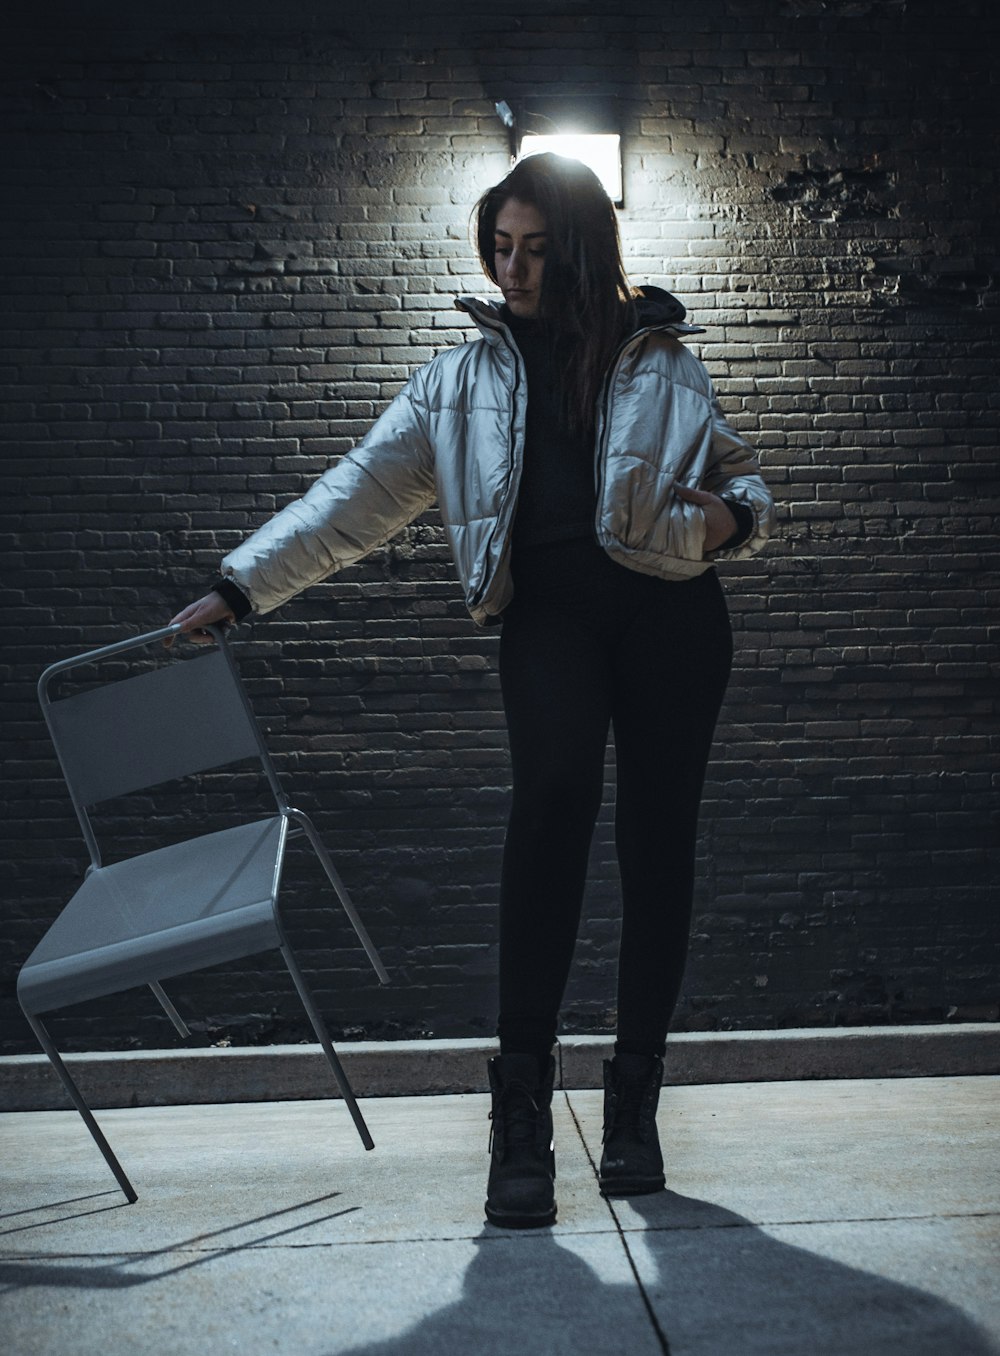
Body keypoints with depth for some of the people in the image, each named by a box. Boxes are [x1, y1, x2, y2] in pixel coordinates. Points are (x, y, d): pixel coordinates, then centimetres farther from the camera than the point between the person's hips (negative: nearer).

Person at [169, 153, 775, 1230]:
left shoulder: (660, 360, 14)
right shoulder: (464, 380, 16)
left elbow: (741, 480, 17)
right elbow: (357, 494, 10)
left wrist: (729, 518, -9)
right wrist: (239, 587, 2)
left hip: (669, 611, 1)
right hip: (547, 610, -1)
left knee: (656, 844, -2)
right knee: (552, 794, -28)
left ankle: (634, 1102, 10)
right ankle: (522, 1110, -27)